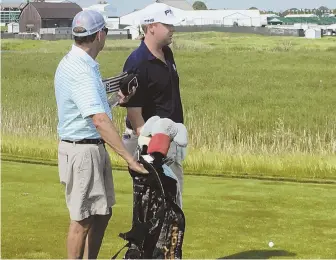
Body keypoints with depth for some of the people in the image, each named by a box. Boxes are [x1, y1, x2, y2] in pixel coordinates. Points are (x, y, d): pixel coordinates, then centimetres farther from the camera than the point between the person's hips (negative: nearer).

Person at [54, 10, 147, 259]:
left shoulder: (82, 64, 11)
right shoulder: (79, 70, -23)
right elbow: (99, 120, -31)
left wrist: (116, 101, 12)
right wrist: (129, 157, -32)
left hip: (95, 147, 10)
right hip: (81, 151, -10)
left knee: (102, 213, 17)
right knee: (83, 219, -3)